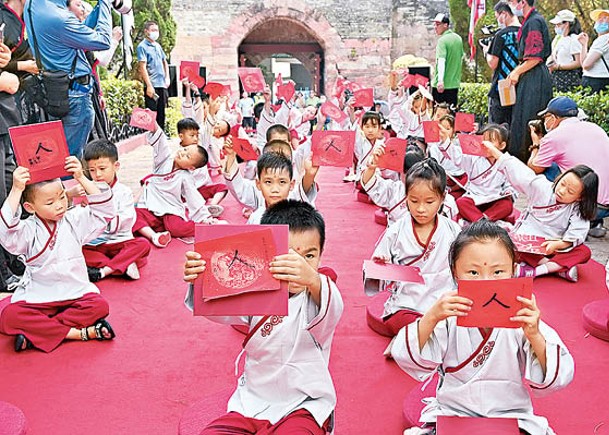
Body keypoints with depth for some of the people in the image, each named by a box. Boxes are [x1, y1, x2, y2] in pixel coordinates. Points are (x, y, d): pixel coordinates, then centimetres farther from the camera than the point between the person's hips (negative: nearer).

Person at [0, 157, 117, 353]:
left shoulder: (74, 220, 2)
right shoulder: (28, 229, -5)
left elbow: (104, 210, -6)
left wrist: (81, 178, -14)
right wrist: (16, 190, -32)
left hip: (75, 293, 1)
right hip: (37, 298, -1)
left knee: (99, 306, -27)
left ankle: (37, 331, -21)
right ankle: (79, 333, -28)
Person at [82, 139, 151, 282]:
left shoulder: (124, 192, 0)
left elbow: (118, 225, -12)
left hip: (119, 242, -1)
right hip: (94, 245, 1)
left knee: (143, 244, -27)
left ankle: (101, 272, -31)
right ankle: (124, 266, -31)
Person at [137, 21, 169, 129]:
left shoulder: (158, 46, 16)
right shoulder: (142, 46, -5)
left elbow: (165, 62, 25)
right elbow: (143, 67, -12)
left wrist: (167, 78, 10)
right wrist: (149, 86, -18)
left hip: (162, 85, 7)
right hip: (152, 86, -7)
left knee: (161, 113, 11)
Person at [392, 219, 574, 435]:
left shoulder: (523, 319, -9)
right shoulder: (448, 317, -9)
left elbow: (559, 377, -13)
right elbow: (406, 358, -15)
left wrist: (534, 337, -30)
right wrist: (430, 318, -29)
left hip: (511, 415, 1)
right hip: (451, 412, 0)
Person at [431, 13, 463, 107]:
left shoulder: (442, 40, -12)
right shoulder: (458, 38, 11)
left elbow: (441, 61, -24)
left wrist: (440, 81, -32)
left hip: (441, 85, -7)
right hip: (455, 83, 7)